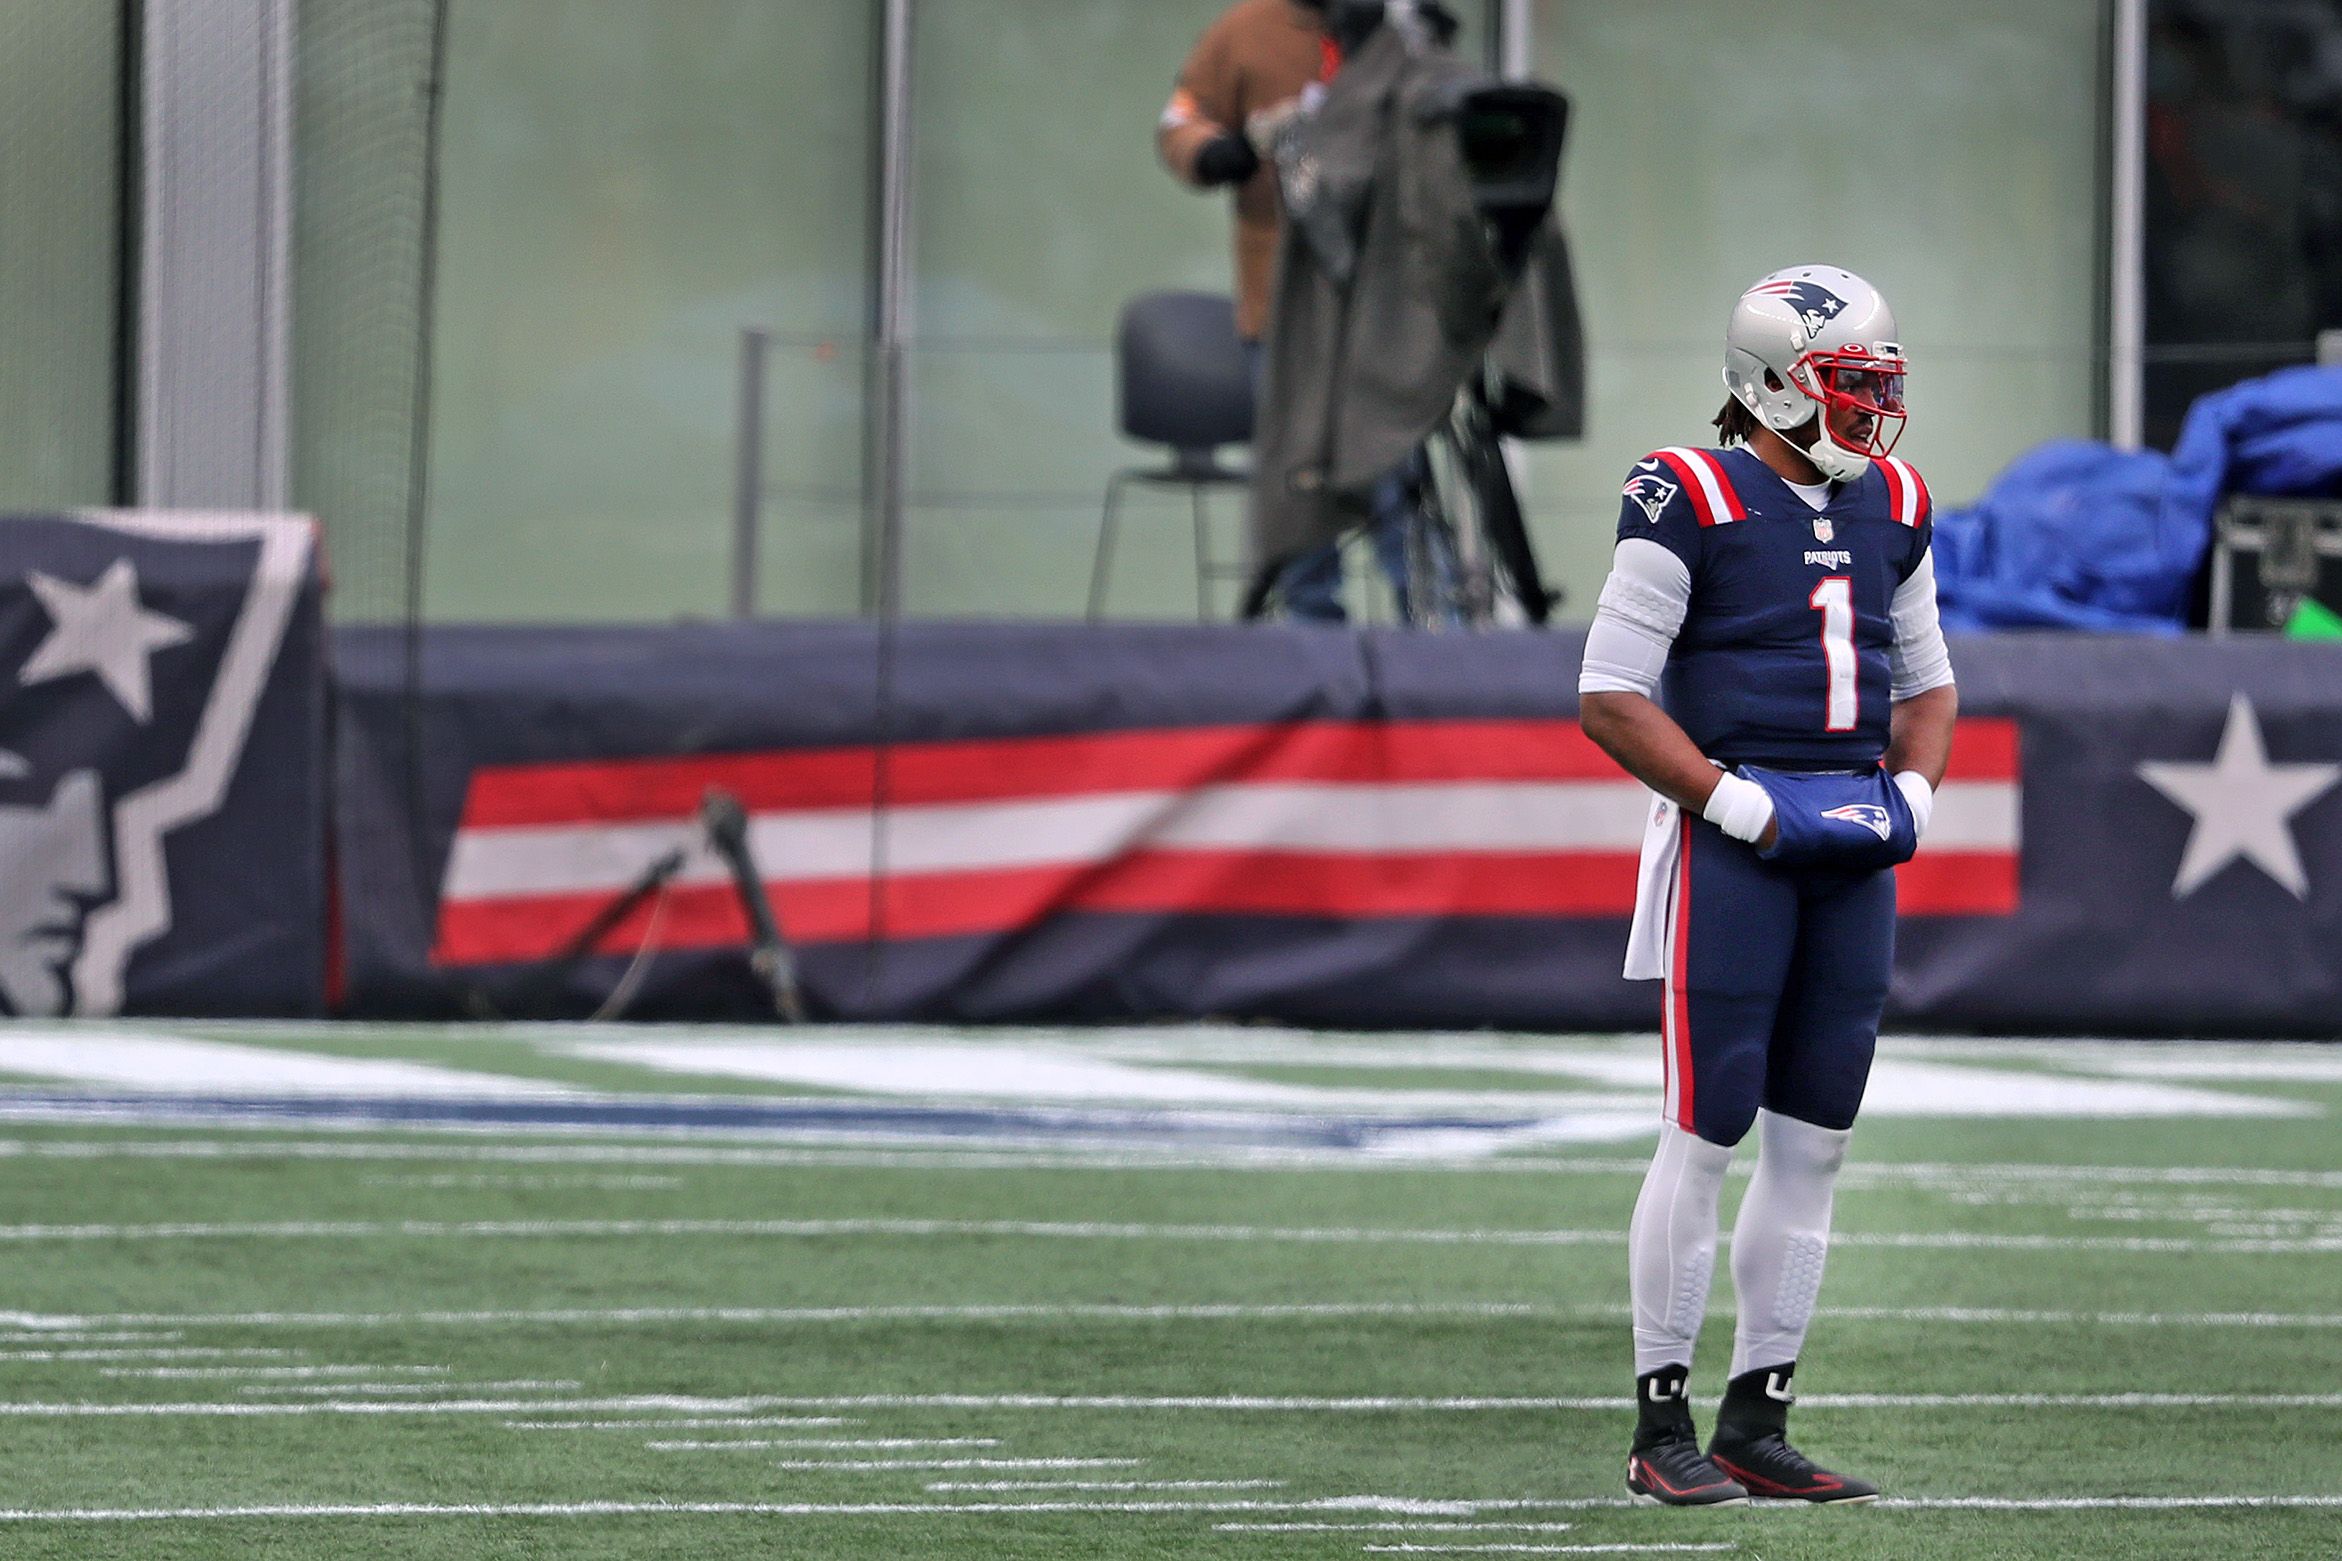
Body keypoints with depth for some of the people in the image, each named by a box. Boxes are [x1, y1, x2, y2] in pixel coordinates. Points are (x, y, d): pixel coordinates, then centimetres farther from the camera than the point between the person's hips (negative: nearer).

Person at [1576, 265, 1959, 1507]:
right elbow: (1610, 697, -10)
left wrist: (1911, 789, 3)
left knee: (1812, 1144, 7)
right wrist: (1738, 801, -16)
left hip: (1853, 851, 7)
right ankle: (1662, 1426, 1)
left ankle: (1759, 1421, 14)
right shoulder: (1691, 504, -9)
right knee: (1706, 1135, -5)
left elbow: (1926, 680, 22)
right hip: (1729, 844, -7)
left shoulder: (1891, 509, 12)